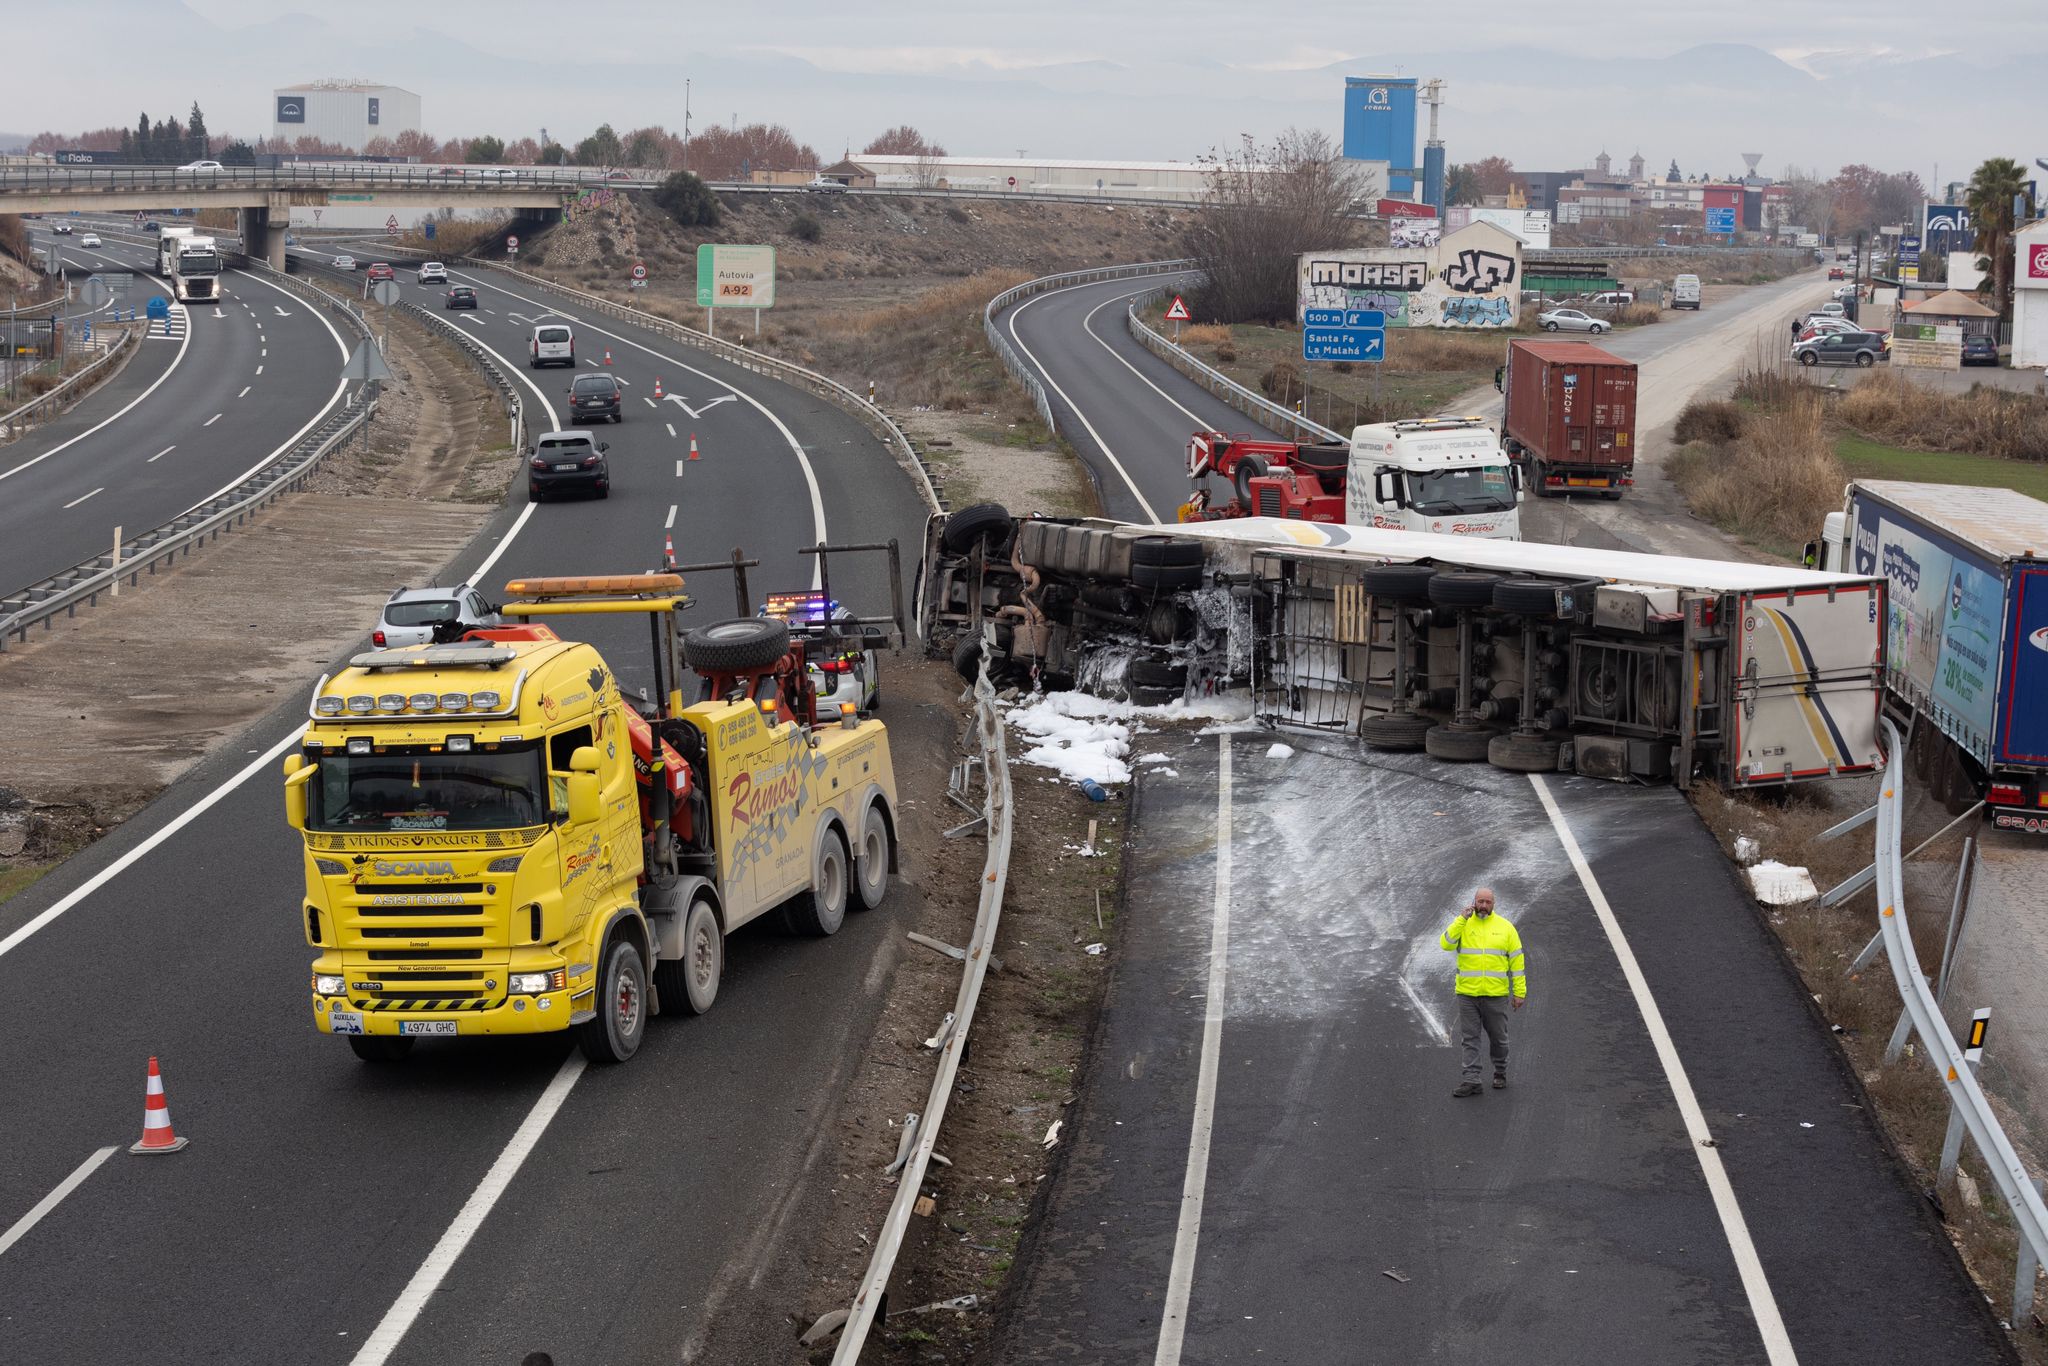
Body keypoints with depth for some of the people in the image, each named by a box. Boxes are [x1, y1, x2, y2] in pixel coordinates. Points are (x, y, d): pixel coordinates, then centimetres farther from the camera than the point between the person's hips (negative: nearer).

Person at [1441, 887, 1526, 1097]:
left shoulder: (1505, 927, 4)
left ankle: (1500, 1073, 28)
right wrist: (1461, 920, -16)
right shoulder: (1463, 925, 4)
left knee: (1498, 1038, 10)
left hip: (1496, 994, 0)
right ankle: (1471, 1080, 1)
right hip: (1467, 993, 0)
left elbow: (1516, 960, 5)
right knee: (1469, 1039, 0)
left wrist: (1519, 992, 1)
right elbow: (1446, 944, -13)